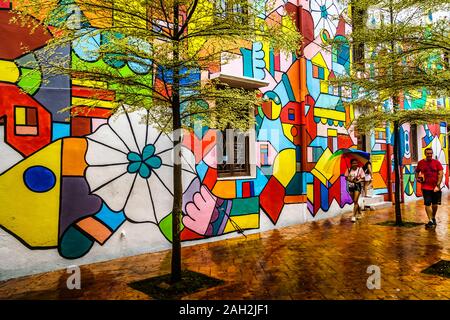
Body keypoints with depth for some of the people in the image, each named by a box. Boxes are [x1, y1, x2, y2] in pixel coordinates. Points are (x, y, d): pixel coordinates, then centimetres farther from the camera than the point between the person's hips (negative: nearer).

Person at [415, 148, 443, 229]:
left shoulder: (437, 162, -2)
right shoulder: (420, 163, 1)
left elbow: (441, 174, -6)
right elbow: (417, 171, 18)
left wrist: (438, 185, -12)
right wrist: (417, 178, -1)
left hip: (435, 187, 1)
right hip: (426, 187, -1)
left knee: (435, 204, 13)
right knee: (427, 204, -6)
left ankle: (433, 218, 34)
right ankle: (430, 221, -1)